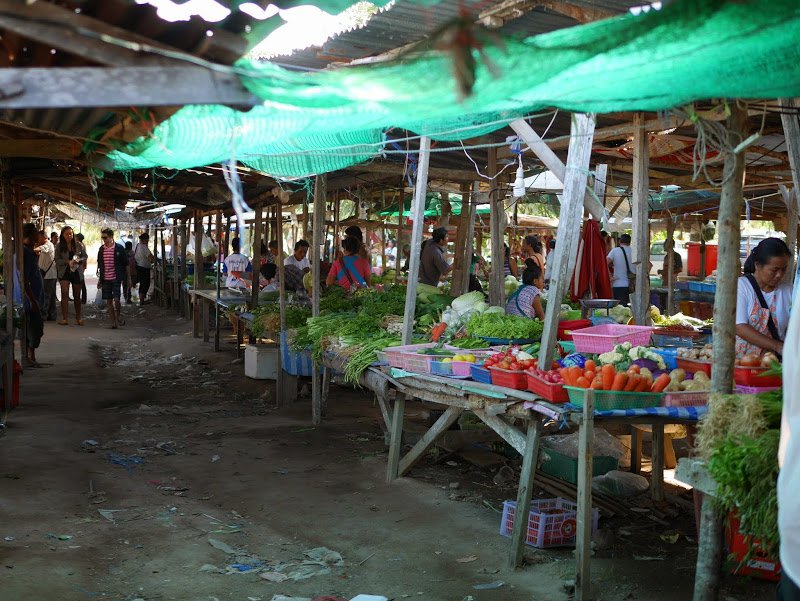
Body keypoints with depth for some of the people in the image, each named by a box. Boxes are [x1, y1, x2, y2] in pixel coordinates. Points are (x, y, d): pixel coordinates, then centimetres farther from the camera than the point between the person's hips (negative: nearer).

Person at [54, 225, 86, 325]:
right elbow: (57, 260, -4)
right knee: (64, 293, -16)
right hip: (64, 272, -2)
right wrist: (67, 262, -18)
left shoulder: (78, 245, 0)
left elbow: (85, 256, 6)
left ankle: (78, 318, 23)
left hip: (76, 272, 2)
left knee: (77, 296, 10)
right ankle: (64, 319, -16)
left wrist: (79, 260, -14)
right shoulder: (59, 246, -2)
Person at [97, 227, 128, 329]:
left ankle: (119, 317, 14)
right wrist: (100, 279, 15)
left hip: (116, 279, -4)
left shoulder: (119, 248, -4)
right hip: (105, 279, 4)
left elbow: (126, 264, 0)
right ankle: (113, 322, 12)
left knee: (116, 299, -11)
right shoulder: (101, 249, 8)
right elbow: (100, 265, 17)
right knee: (108, 301, 5)